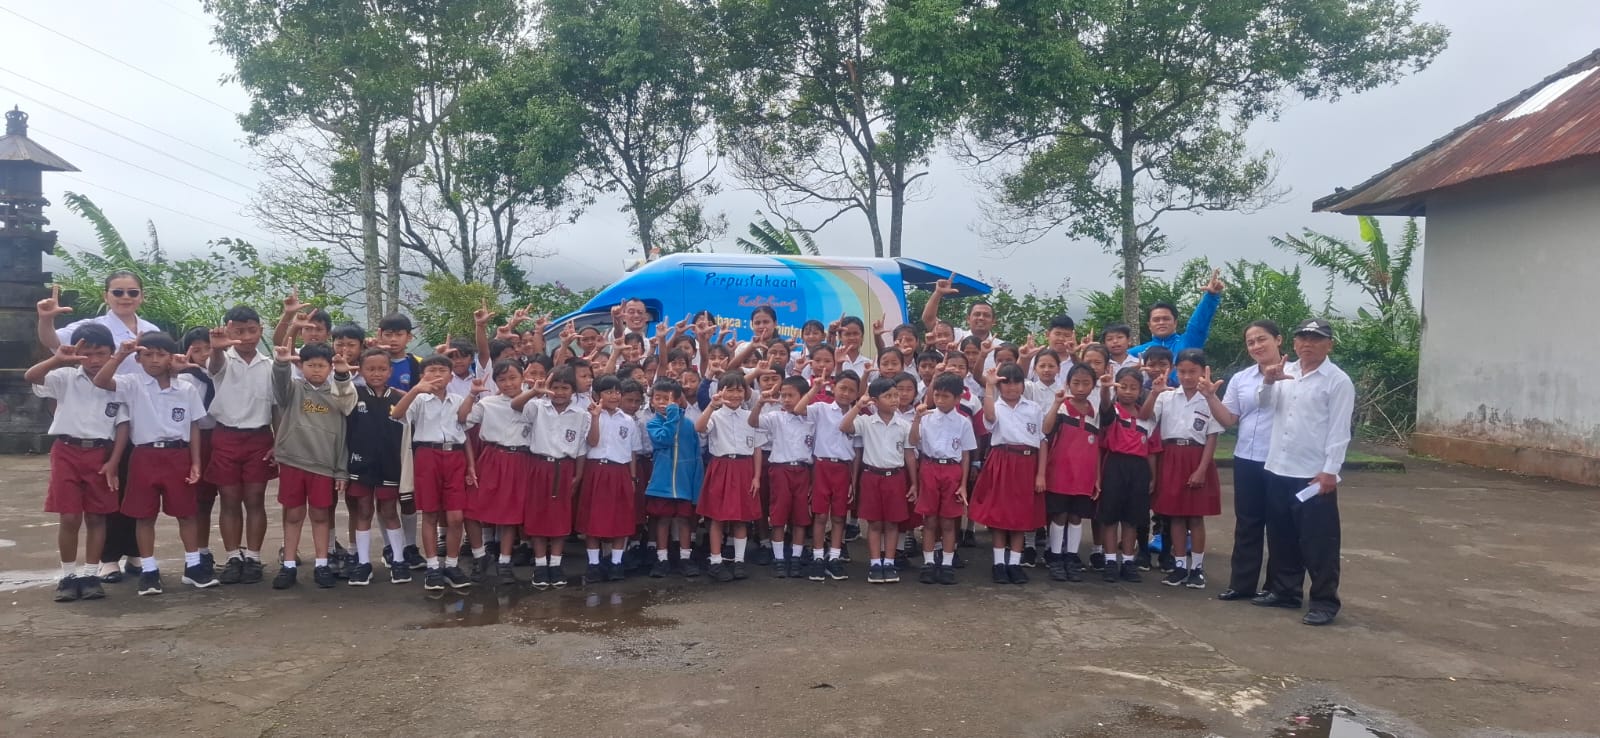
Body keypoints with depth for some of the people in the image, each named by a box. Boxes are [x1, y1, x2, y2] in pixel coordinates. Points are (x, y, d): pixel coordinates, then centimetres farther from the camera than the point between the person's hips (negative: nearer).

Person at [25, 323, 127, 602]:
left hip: (100, 454, 1)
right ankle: (68, 575, 13)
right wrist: (57, 360, -38)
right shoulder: (65, 378, -1)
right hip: (67, 452, -1)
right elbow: (30, 377, -19)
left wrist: (113, 461, -4)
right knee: (69, 518, 0)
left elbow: (123, 425, 3)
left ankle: (90, 574, 15)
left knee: (96, 517, 6)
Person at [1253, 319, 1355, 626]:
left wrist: (1330, 471, -15)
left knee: (1318, 541, 0)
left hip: (1315, 475, -6)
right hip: (1278, 469, 6)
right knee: (1281, 537, 15)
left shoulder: (1338, 381, -7)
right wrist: (1268, 381, -8)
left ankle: (1325, 601, 9)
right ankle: (1283, 590, 28)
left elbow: (1339, 430, -10)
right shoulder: (1284, 372, 11)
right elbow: (1265, 403, 11)